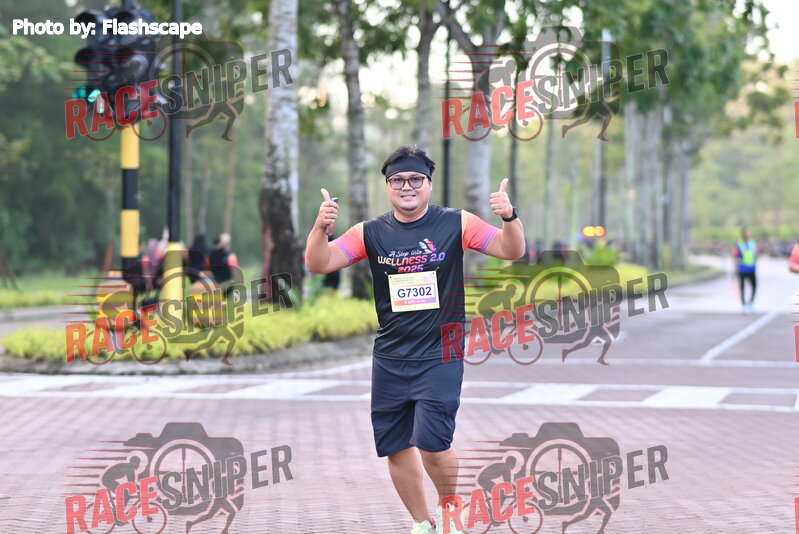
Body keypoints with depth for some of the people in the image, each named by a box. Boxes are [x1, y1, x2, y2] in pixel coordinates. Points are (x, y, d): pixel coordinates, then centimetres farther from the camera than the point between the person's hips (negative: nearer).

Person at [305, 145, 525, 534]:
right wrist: (320, 228, -25)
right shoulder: (370, 233, 1)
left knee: (432, 445, -14)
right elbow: (318, 264, -5)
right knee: (396, 448, 9)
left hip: (440, 356, -3)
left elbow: (511, 250, -6)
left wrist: (509, 217, -28)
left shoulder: (455, 224, -4)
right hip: (389, 359, 4)